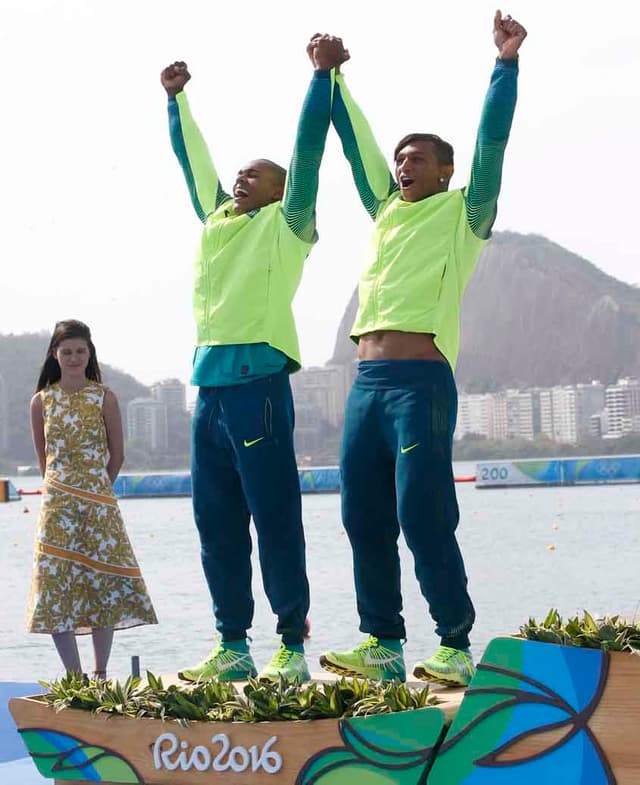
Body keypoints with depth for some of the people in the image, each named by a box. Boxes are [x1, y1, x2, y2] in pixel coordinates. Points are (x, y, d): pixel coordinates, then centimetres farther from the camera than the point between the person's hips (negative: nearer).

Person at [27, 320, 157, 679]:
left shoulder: (105, 398, 0)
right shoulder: (42, 401, 4)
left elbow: (116, 455, 7)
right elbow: (43, 457, 14)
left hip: (98, 503, -1)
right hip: (56, 505, 1)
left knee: (104, 585, -2)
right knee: (57, 585, -4)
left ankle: (100, 673, 6)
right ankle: (74, 676, 2)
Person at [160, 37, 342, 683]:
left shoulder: (287, 223, 3)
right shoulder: (218, 217, 19)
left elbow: (307, 150, -4)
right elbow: (193, 157, 29)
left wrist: (323, 72, -6)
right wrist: (175, 96, 32)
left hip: (257, 383, -7)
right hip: (209, 388, 7)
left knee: (275, 523, -5)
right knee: (217, 526, 8)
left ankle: (292, 648, 0)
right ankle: (233, 648, 15)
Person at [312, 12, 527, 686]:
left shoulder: (464, 212, 8)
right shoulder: (386, 210, 23)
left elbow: (492, 140, -1)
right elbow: (357, 142, 28)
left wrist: (506, 64, -5)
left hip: (421, 380, -6)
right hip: (366, 382, 7)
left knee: (423, 517, -12)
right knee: (364, 519, 2)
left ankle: (454, 647, -7)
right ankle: (383, 644, 6)